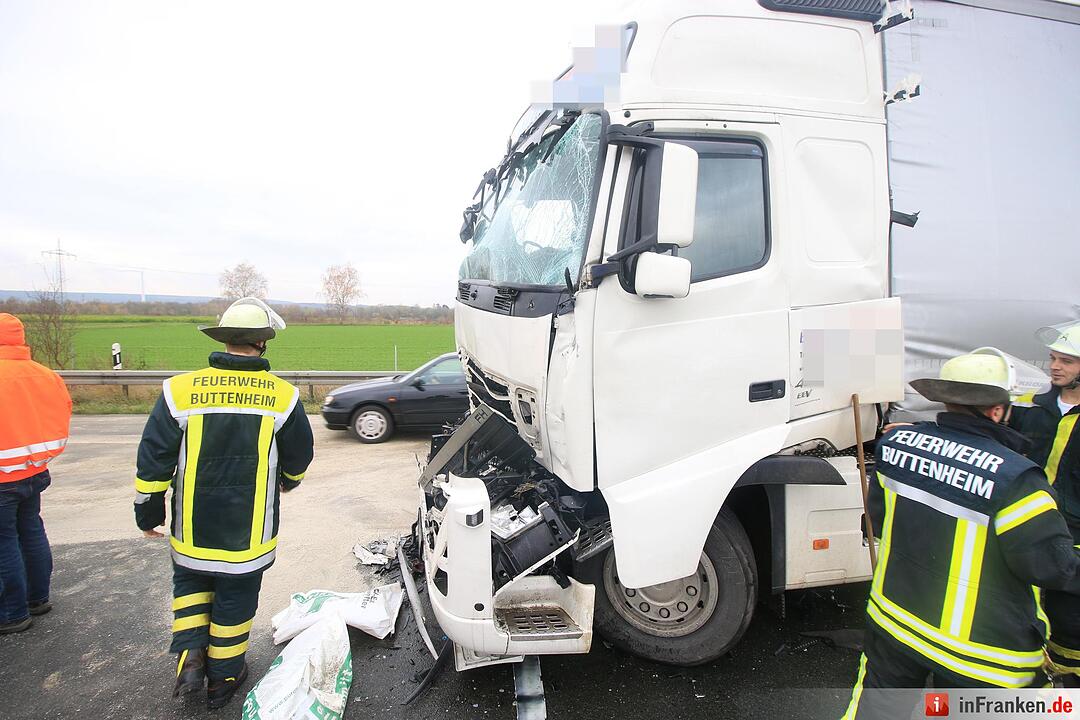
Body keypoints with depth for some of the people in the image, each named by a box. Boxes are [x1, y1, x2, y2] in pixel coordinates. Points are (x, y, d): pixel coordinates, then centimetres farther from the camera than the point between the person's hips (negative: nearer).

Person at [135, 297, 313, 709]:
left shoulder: (180, 390, -10)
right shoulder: (283, 397, -11)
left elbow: (153, 461, -5)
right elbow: (298, 459, 1)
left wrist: (148, 513, 9)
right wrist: (288, 481, 24)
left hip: (192, 531, 1)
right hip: (249, 533, -1)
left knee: (190, 582, 27)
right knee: (235, 599, 16)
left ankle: (190, 654, 17)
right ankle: (223, 678, 30)